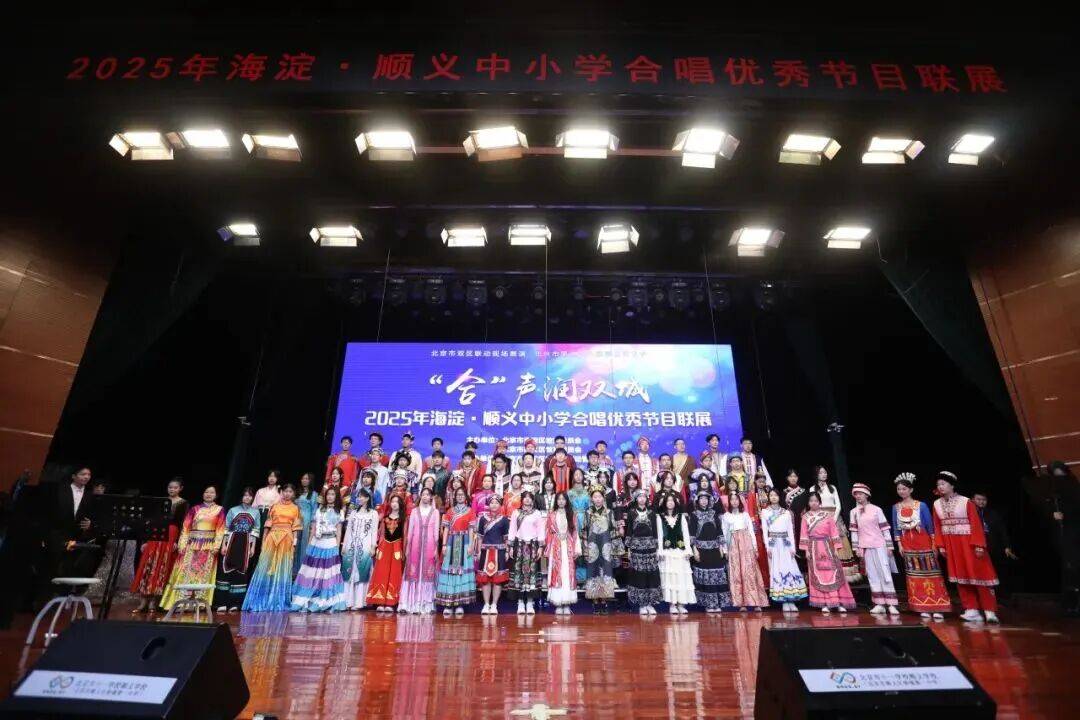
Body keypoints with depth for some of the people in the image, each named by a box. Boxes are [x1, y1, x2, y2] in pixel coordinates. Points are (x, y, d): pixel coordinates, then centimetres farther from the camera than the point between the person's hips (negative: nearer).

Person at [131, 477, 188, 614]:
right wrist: (145, 539, 8)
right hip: (155, 535, 4)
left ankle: (153, 602, 5)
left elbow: (182, 524, -5)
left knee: (162, 568, -2)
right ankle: (143, 601, 5)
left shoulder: (183, 504, 1)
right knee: (147, 566, 0)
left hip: (171, 537, -4)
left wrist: (177, 541, -14)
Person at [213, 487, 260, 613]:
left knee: (241, 571, 1)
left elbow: (255, 531, 7)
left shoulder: (255, 512, 8)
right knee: (226, 569, -5)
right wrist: (223, 544, -4)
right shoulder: (233, 510, 6)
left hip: (246, 543, 1)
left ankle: (235, 603, 8)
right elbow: (226, 528, 4)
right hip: (232, 542, -1)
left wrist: (253, 547, 0)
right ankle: (222, 602, 1)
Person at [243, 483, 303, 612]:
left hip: (287, 540, 0)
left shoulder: (295, 509, 6)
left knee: (282, 570, 4)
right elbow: (267, 525, 6)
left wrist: (295, 543, -5)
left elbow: (295, 528, 3)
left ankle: (279, 602, 13)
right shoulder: (274, 506, 7)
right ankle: (261, 601, 13)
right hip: (272, 538, 1)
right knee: (266, 568, 1)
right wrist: (263, 541, 1)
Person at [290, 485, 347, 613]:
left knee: (328, 575, -3)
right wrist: (309, 545, 7)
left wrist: (337, 548, -3)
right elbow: (313, 528, 12)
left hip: (330, 545, -2)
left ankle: (327, 604, 4)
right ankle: (305, 602, 10)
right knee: (311, 574, 2)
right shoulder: (319, 510, 12)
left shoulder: (339, 512, 5)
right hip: (316, 544, 3)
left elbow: (339, 532, 4)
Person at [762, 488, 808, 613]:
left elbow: (790, 530, 8)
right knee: (777, 571, -3)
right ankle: (784, 602, 1)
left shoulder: (786, 512, 10)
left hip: (786, 543, 1)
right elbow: (764, 530, 2)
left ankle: (791, 601, -1)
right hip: (773, 544, -1)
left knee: (790, 569, -6)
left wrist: (793, 547, -1)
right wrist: (767, 547, -6)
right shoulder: (765, 512, 6)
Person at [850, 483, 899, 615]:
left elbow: (885, 528, -1)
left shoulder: (876, 509, -1)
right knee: (872, 575, 5)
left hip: (879, 545, -3)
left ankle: (891, 604, 3)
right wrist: (856, 548, 3)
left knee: (885, 574, -1)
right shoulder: (854, 512, 6)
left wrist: (889, 546, -3)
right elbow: (854, 531, 6)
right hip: (865, 547, 3)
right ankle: (879, 604, 10)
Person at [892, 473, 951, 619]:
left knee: (930, 573, -2)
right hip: (907, 544, 3)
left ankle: (937, 608, 4)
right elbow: (896, 528, 8)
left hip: (924, 542, -3)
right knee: (915, 575, 6)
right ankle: (924, 608, 14)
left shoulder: (921, 505, -6)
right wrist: (899, 545, 5)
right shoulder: (896, 507, 4)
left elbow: (930, 525, -3)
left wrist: (934, 544, -5)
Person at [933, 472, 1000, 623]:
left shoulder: (965, 501, -9)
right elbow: (937, 527, 7)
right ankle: (972, 610, 14)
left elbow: (976, 524, -10)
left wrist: (978, 545, -16)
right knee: (961, 577, 8)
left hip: (968, 543, -5)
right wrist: (941, 546, 3)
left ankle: (989, 611, 9)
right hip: (951, 546, 5)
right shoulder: (937, 504, 4)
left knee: (978, 575, 0)